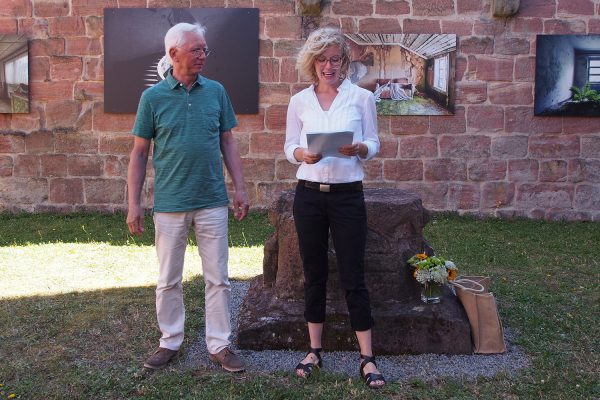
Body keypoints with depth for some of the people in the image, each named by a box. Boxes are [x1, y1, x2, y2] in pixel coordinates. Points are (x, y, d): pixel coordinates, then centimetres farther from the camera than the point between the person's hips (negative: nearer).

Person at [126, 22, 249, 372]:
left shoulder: (216, 91, 3)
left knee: (218, 278, 7)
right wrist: (134, 203, -3)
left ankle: (220, 344, 20)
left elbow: (228, 143, 8)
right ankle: (170, 341, 28)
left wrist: (240, 188, 2)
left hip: (213, 203, 1)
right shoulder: (153, 97, -2)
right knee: (169, 281, 11)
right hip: (170, 205, -1)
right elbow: (140, 153, 1)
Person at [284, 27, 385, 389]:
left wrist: (359, 149, -20)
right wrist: (302, 154, -17)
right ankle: (315, 351, 24)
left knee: (353, 276, 0)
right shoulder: (299, 101, 4)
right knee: (314, 274, 10)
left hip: (348, 196, -2)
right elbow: (289, 147, 6)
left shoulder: (362, 97, -1)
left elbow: (374, 145, 2)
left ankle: (367, 358, 12)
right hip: (309, 195, 2)